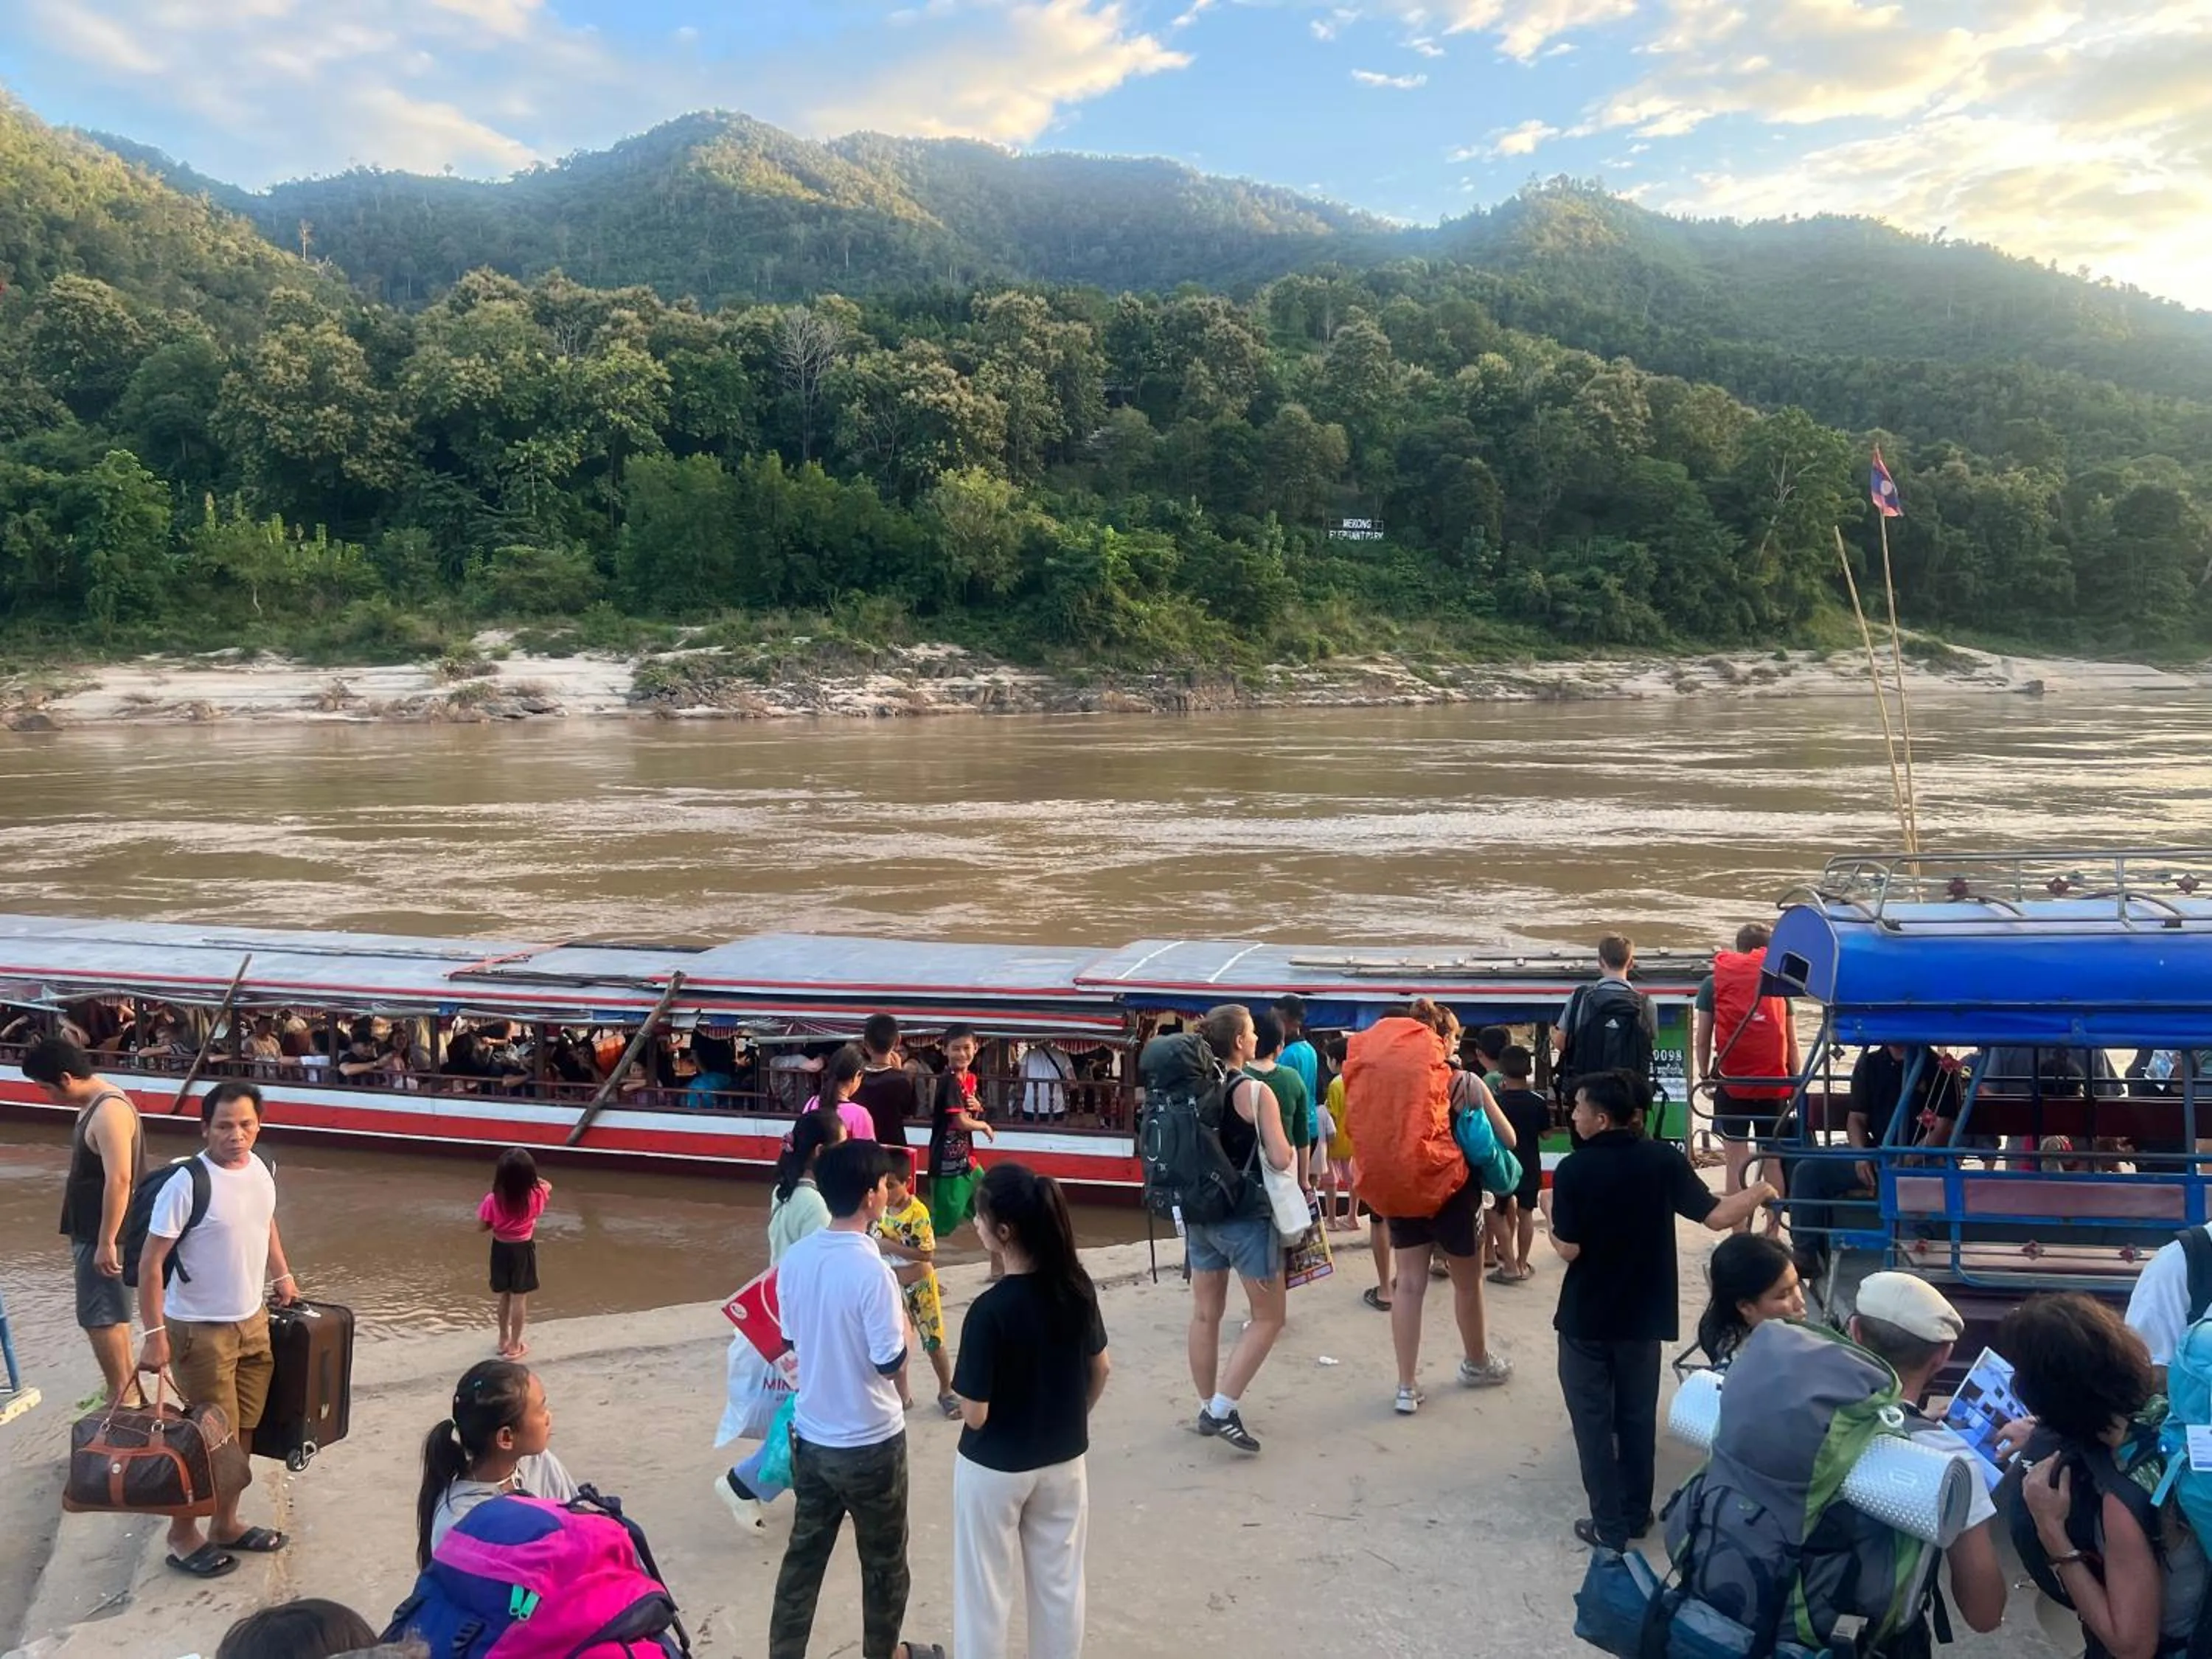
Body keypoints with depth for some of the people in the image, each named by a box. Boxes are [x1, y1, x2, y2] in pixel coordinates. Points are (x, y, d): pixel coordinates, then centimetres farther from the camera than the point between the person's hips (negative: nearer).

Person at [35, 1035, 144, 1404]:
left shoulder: (109, 1111, -21)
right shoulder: (94, 1105, 11)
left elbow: (119, 1179, -26)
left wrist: (105, 1242, -25)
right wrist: (82, 1238, 22)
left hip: (104, 1236, -10)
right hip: (91, 1232, 10)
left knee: (99, 1317, -4)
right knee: (109, 1314, 16)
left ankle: (122, 1396, 4)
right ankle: (123, 1388, 25)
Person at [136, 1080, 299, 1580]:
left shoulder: (261, 1169, -2)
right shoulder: (187, 1184, -23)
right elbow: (150, 1263, -18)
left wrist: (283, 1275, 17)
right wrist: (155, 1334, -20)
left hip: (253, 1321, 7)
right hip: (199, 1329, -6)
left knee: (243, 1431, 15)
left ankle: (225, 1523, 31)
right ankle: (182, 1534, 21)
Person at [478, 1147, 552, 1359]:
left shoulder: (493, 1200, -21)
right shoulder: (535, 1196, -19)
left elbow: (482, 1226, -9)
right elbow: (547, 1186, 4)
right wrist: (533, 1179, 3)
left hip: (501, 1249, 1)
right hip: (523, 1250, -1)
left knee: (504, 1297, 20)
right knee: (519, 1299, 11)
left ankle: (504, 1340, 36)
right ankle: (514, 1346, 20)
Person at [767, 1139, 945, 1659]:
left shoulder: (794, 1257, -5)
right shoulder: (871, 1270, -25)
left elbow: (792, 1340, 7)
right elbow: (891, 1362, -19)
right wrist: (905, 1325, -2)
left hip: (810, 1436, 6)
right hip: (870, 1443, -5)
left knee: (804, 1554, 18)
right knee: (884, 1561, 16)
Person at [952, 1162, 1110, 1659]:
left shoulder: (990, 1310, -28)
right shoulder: (1077, 1285, -10)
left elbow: (975, 1414, -21)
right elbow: (1101, 1368, 3)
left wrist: (964, 1401, 1)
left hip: (996, 1469, -5)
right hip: (1064, 1460, 5)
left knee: (985, 1589, 14)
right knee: (1060, 1582, 20)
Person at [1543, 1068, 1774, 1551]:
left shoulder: (1573, 1169, -17)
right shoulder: (1664, 1159, -9)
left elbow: (1569, 1250, -17)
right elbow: (1717, 1217, -10)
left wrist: (1549, 1210, 2)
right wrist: (1761, 1191, 8)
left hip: (1586, 1318, -3)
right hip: (1643, 1316, 3)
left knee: (1593, 1422, 10)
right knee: (1638, 1418, 19)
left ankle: (1609, 1526, 14)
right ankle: (1636, 1515, 30)